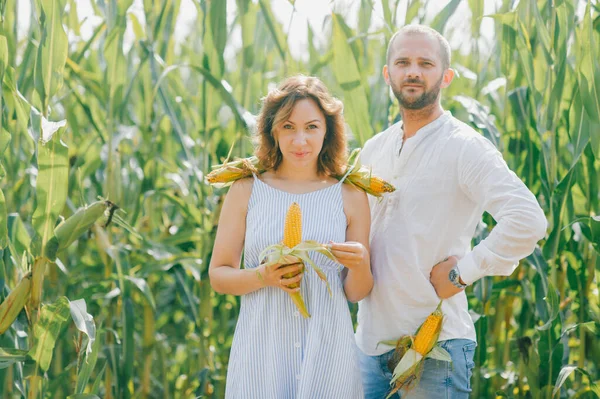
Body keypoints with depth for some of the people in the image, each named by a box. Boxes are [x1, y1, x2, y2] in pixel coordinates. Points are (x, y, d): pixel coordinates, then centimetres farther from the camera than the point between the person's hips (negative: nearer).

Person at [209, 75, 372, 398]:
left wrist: (359, 265, -15)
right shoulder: (247, 190, 1)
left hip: (327, 349, 1)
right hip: (261, 346, 0)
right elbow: (218, 275, 4)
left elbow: (356, 294, 7)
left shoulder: (350, 197, 3)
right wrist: (263, 276, -15)